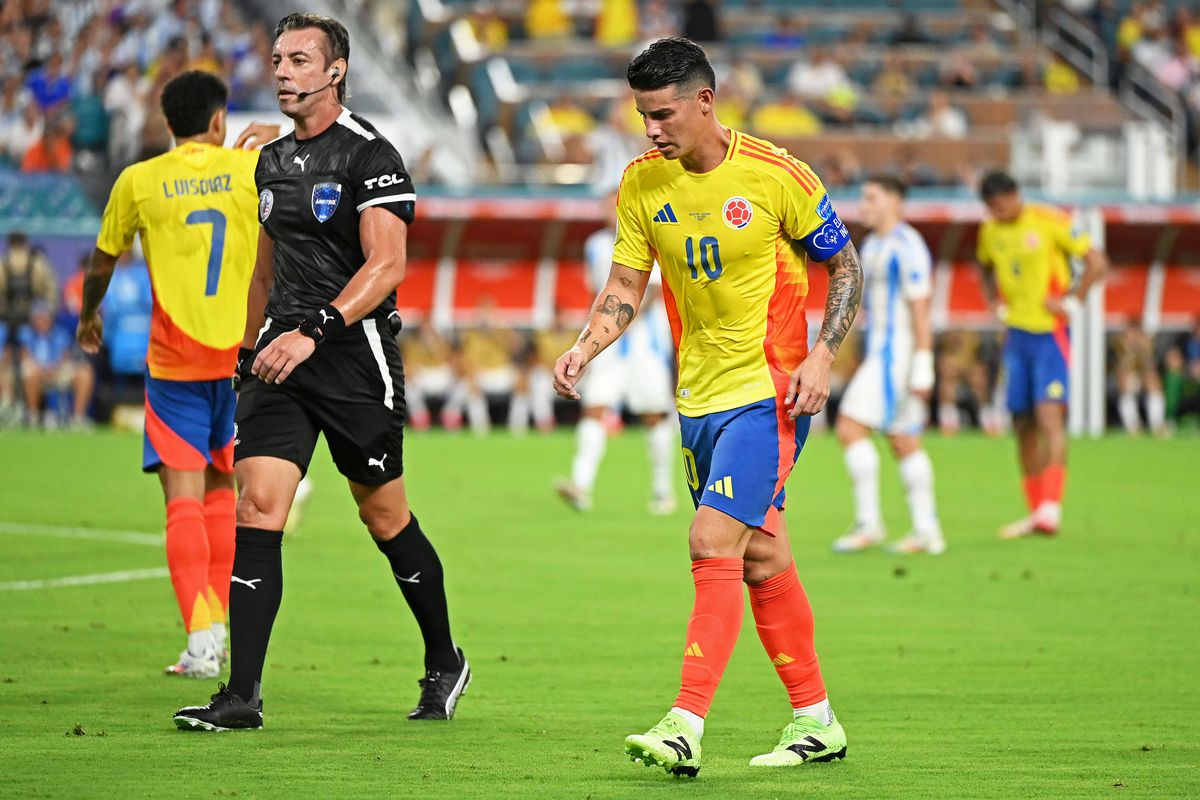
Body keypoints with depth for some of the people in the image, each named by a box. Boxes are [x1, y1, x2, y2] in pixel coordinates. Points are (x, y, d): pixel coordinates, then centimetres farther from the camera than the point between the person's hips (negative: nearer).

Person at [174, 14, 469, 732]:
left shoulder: (369, 155, -9)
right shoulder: (272, 162, 14)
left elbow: (385, 266, -18)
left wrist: (314, 332, -27)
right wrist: (250, 351, 25)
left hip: (354, 354, -6)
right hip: (281, 354, 6)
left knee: (386, 517, 6)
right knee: (257, 508, -8)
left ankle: (445, 662, 28)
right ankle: (243, 695, -11)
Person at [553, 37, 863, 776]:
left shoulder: (776, 176, -12)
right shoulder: (643, 183, 2)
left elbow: (845, 267, -2)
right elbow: (627, 284, 8)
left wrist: (821, 356, -14)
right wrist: (586, 349, -10)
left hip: (769, 390, -6)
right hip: (699, 395, 6)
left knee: (713, 541, -17)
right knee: (760, 555, 12)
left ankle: (686, 729, -21)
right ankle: (817, 722, 23)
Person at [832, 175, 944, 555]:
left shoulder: (907, 248, -13)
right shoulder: (872, 245, 17)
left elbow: (920, 310, -17)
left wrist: (922, 369, -20)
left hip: (897, 351, -10)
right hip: (879, 352, 10)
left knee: (850, 426, -14)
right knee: (903, 440, 9)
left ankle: (868, 521, -11)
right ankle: (926, 530, 10)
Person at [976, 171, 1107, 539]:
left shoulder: (1049, 222, -10)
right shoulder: (990, 232, 7)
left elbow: (1097, 263, -8)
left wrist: (1072, 302, -12)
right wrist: (995, 304, 13)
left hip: (1050, 333, -6)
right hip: (1016, 336, 6)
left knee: (1049, 417, -17)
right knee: (1023, 425, 6)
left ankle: (1051, 510, -25)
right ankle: (1035, 512, 15)